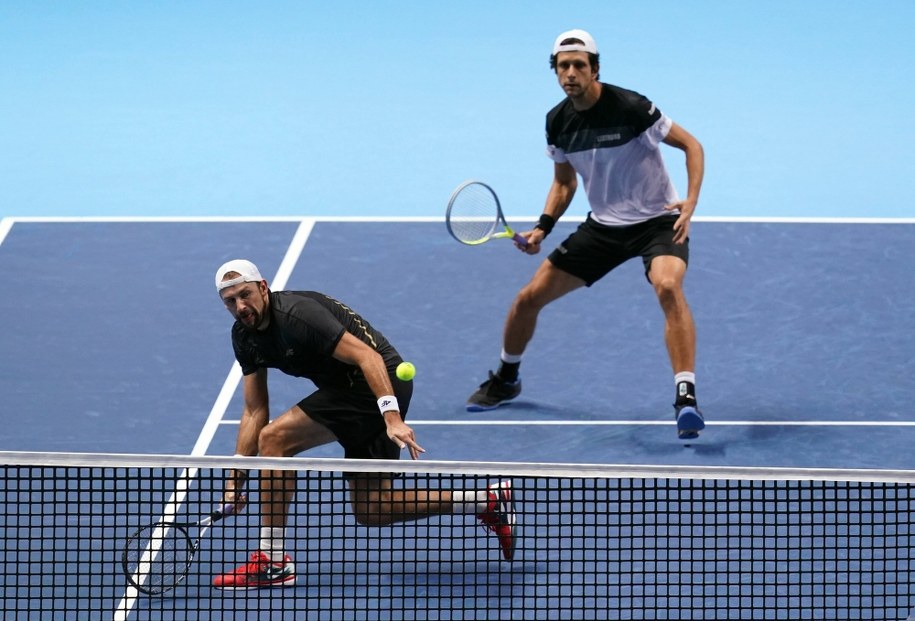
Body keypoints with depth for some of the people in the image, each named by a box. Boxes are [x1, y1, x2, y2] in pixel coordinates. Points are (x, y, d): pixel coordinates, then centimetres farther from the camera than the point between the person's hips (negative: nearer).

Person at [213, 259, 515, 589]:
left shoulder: (295, 314, -22)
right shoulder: (244, 335, 5)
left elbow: (367, 355, -27)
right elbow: (254, 412, 9)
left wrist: (392, 419, -36)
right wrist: (235, 479, 3)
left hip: (377, 381, -10)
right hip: (351, 389, 10)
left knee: (274, 438, -18)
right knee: (370, 509, 10)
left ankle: (272, 562, -12)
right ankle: (488, 500, 18)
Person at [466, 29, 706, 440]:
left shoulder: (629, 107, -21)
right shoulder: (558, 121, -3)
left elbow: (692, 146, -13)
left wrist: (691, 202, -27)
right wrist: (543, 228, -2)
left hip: (657, 221, -6)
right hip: (603, 226, 6)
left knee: (668, 287, -37)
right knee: (529, 298, 5)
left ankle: (686, 397, -37)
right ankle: (505, 380, 32)